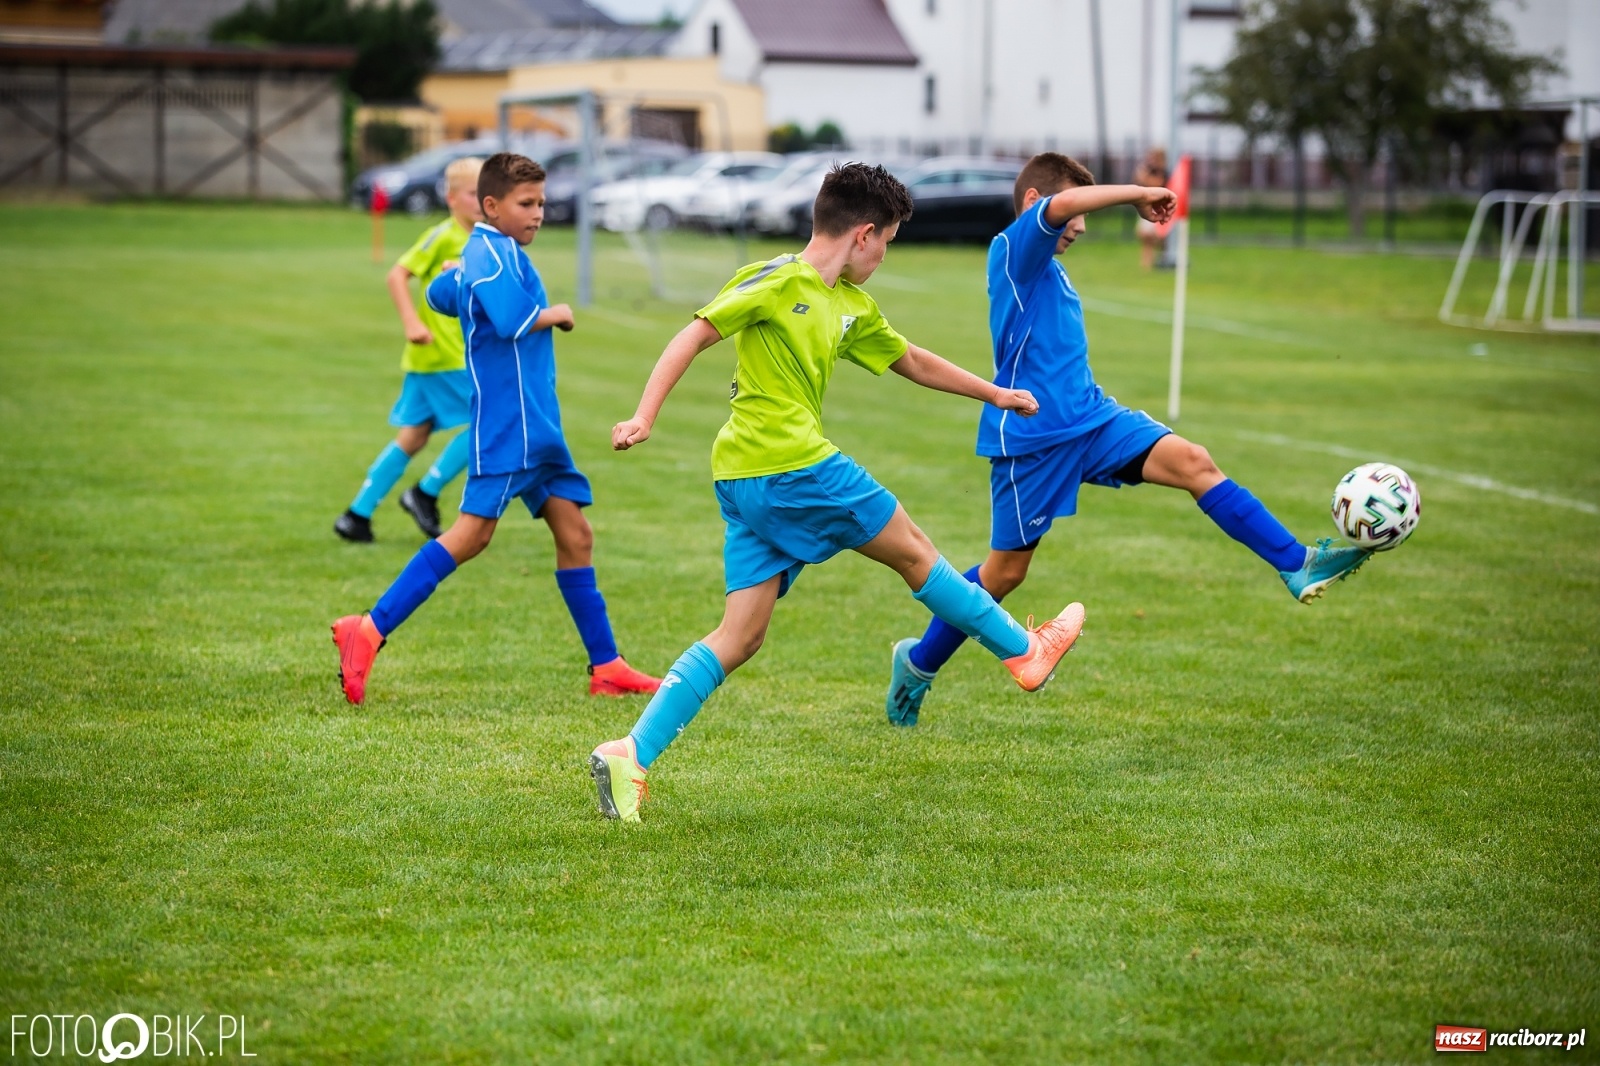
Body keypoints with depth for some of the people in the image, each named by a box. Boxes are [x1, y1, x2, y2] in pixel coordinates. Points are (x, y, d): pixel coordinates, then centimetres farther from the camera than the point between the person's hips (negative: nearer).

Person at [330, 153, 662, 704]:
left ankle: (606, 668, 11)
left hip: (536, 421, 10)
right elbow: (514, 319, -25)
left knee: (575, 534, 8)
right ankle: (369, 631, -13)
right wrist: (557, 314, -10)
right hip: (507, 420, -10)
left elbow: (438, 294, 37)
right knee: (473, 531, -14)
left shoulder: (483, 254, 19)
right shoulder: (491, 251, -12)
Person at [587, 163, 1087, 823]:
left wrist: (996, 394, 40)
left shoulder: (853, 306, 19)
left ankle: (631, 756, -5)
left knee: (741, 634, 3)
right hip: (792, 465, -9)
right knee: (912, 551, 9)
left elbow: (913, 362, 33)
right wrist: (645, 416, -21)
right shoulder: (777, 282, -8)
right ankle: (1023, 651, 26)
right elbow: (693, 337, -11)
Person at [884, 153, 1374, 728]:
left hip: (1089, 420, 8)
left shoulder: (1050, 271, 18)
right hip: (1029, 437, -8)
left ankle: (1298, 566, -17)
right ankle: (917, 662, 22)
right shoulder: (1013, 250, -10)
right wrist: (1139, 195, -19)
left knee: (1193, 462, -12)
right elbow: (1065, 203, -30)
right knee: (1006, 570, 2)